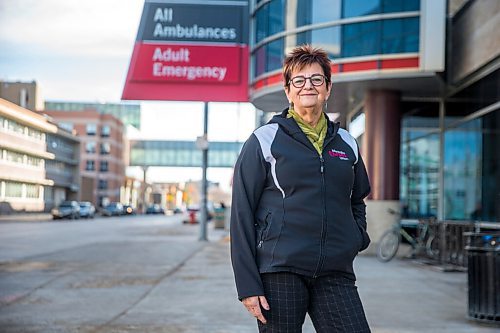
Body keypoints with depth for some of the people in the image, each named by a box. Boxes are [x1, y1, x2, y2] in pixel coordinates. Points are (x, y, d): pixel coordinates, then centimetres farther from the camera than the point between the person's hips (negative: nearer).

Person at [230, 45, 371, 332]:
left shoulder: (346, 144, 15)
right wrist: (248, 285, -8)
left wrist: (357, 238, 10)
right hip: (280, 271, -3)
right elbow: (242, 215, -2)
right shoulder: (265, 140, 2)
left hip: (336, 275, 4)